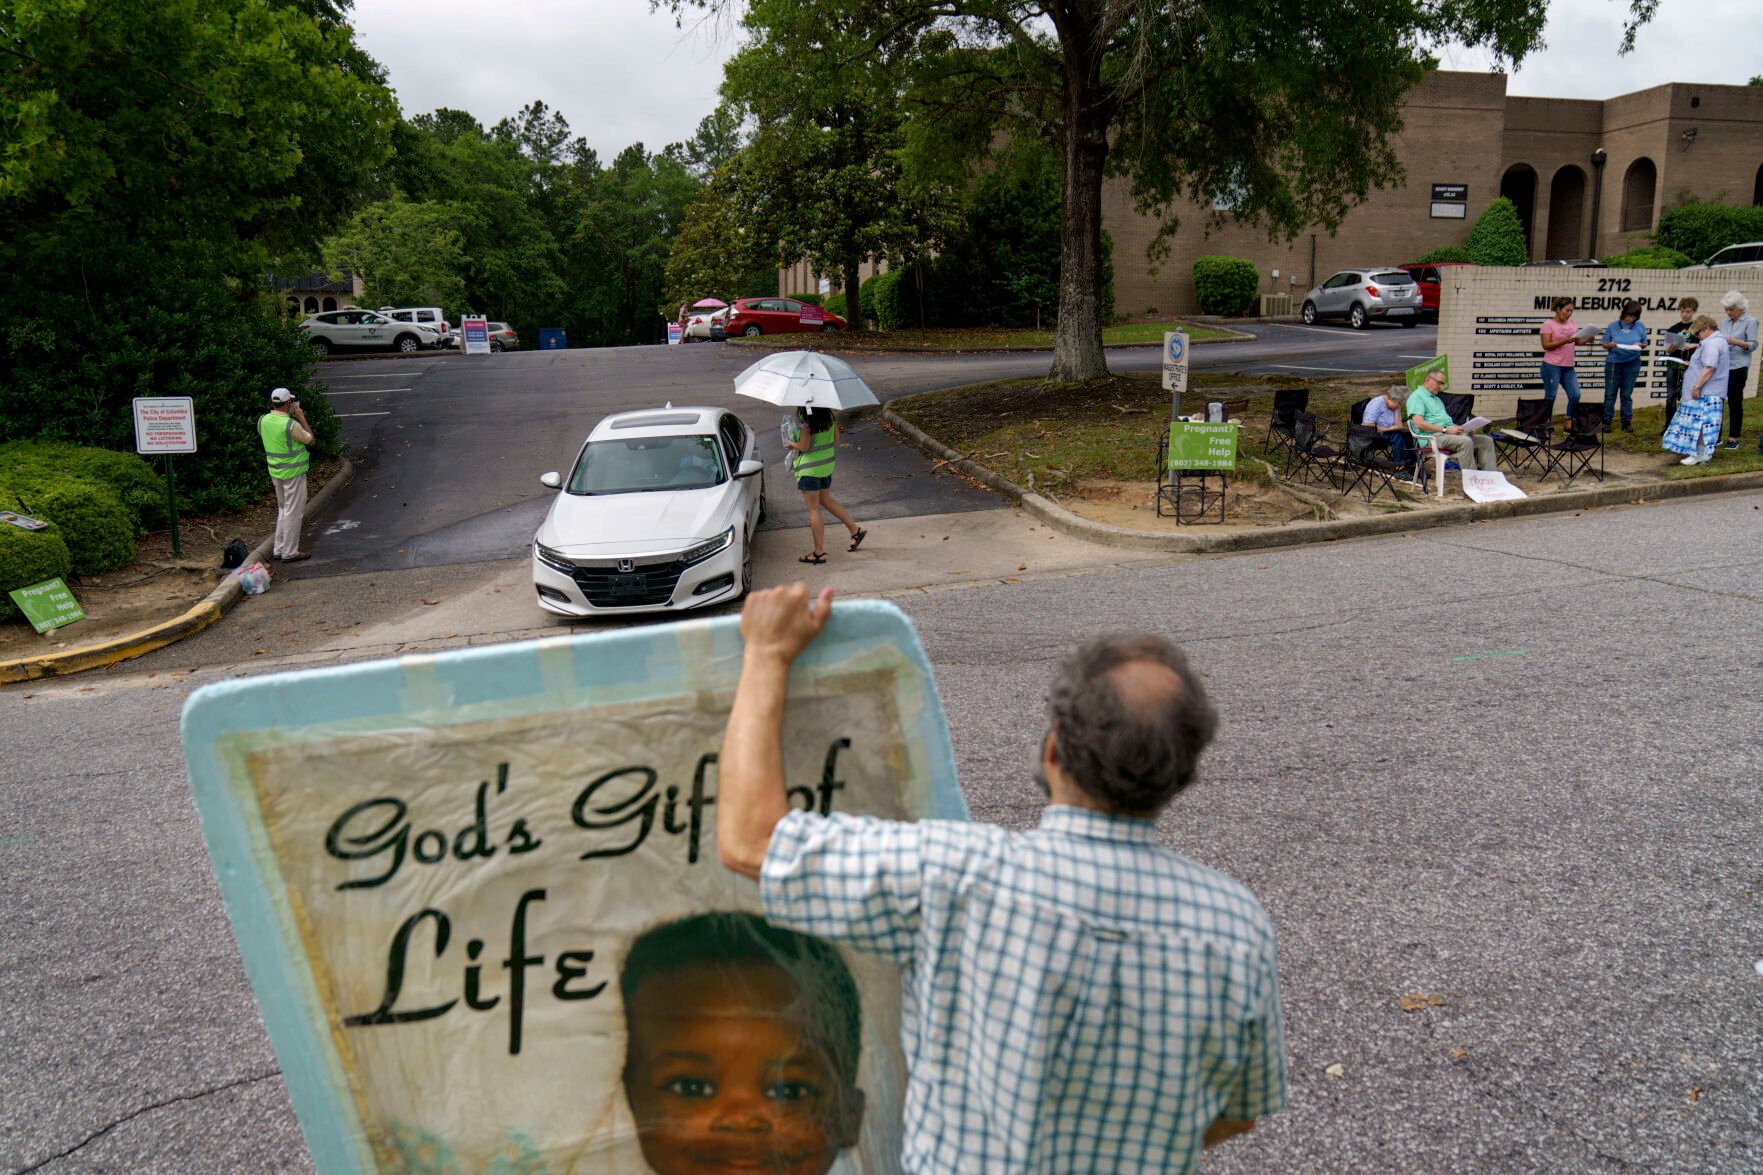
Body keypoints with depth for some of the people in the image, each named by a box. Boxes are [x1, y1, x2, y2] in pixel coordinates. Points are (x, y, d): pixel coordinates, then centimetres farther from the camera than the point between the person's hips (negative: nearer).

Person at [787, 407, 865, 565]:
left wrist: (791, 444, -1)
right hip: (827, 463, 7)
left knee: (813, 509, 2)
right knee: (826, 499, 27)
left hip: (809, 467, -7)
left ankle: (819, 553, 7)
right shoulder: (828, 413, -1)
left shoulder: (804, 418, -22)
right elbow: (836, 437, 8)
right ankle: (855, 530, 27)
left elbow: (804, 446, -20)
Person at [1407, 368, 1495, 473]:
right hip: (1432, 437, -10)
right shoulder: (1417, 396, -3)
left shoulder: (1437, 399, 28)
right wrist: (1445, 430, -18)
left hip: (1448, 433, 10)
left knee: (1487, 441, -3)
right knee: (1465, 442, -33)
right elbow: (1419, 424, -16)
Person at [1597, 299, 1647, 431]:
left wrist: (1639, 344, -13)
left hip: (1632, 364, 1)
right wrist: (1610, 345, -19)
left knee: (1627, 394, 7)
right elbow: (1603, 344, 3)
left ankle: (1627, 421, 15)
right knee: (1610, 393, 2)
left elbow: (1644, 343, 9)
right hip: (1613, 363, -1)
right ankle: (1606, 420, 9)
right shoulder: (1613, 326, -2)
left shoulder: (1640, 327, 0)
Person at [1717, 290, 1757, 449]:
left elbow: (1753, 345, -9)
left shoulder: (1750, 322, -2)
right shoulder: (1725, 323, 14)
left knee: (1735, 402, 0)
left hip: (1738, 367, -5)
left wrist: (1735, 342, -24)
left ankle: (1733, 438, 6)